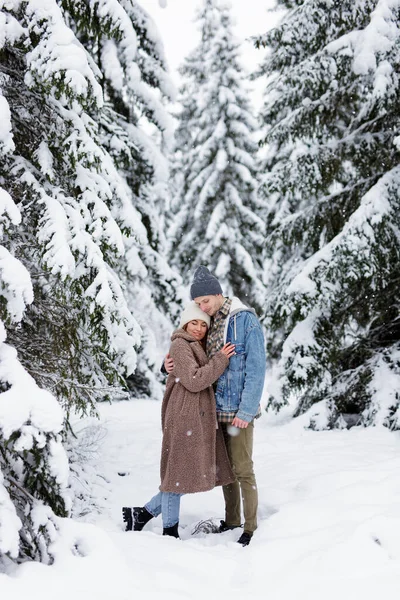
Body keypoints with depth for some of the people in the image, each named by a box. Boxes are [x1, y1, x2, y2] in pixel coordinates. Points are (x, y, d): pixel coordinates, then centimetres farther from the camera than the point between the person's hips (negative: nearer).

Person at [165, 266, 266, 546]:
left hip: (239, 410, -7)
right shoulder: (206, 324, 9)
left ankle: (251, 527, 8)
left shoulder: (246, 320, -12)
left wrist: (246, 410, -18)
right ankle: (232, 520, 29)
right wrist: (171, 365, -5)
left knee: (243, 469, -3)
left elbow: (256, 368, -15)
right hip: (216, 409, 7)